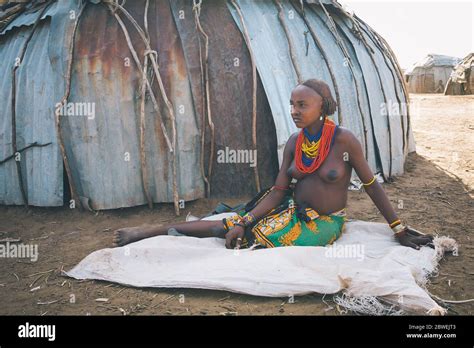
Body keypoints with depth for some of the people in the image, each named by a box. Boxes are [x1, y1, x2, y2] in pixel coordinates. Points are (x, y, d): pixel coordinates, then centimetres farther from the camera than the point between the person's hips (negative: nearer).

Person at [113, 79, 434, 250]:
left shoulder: (344, 140, -16)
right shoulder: (293, 143, -2)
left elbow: (372, 186, -8)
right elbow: (278, 191, -3)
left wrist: (400, 230, -3)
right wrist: (244, 222, -14)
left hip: (324, 224, -3)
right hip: (293, 212, 3)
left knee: (252, 236, -22)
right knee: (236, 224, -12)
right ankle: (152, 231, -6)